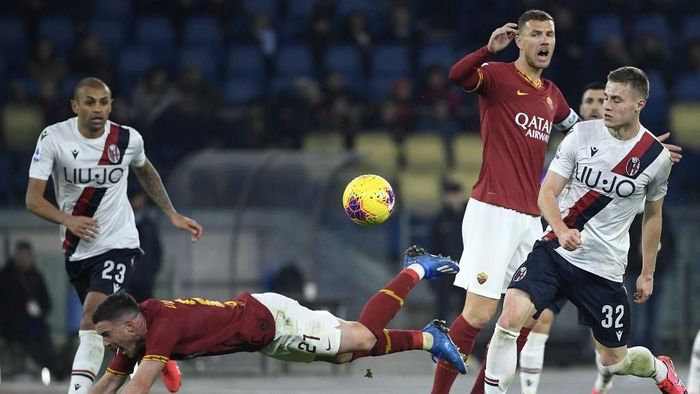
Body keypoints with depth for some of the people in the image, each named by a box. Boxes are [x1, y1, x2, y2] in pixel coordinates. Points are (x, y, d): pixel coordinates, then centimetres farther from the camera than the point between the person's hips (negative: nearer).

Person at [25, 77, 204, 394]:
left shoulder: (128, 139, -7)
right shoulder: (54, 138, -12)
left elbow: (145, 172, 18)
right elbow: (33, 199, -15)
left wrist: (173, 215, 19)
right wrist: (67, 220, -33)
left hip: (117, 244, -2)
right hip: (77, 249, 2)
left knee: (92, 319, -22)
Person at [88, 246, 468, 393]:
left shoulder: (163, 328, -30)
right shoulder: (136, 337, -5)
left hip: (270, 318, -7)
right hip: (259, 329, 7)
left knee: (364, 338, -3)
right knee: (349, 353, 16)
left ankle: (415, 270, 15)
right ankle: (427, 339, 28)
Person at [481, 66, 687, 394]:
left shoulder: (656, 157, -3)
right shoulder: (582, 134, -6)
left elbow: (653, 215, 13)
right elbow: (546, 194, -6)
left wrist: (647, 274, 15)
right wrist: (562, 231, -26)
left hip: (605, 268, 0)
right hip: (555, 252, 0)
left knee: (615, 360, 11)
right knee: (511, 315, -25)